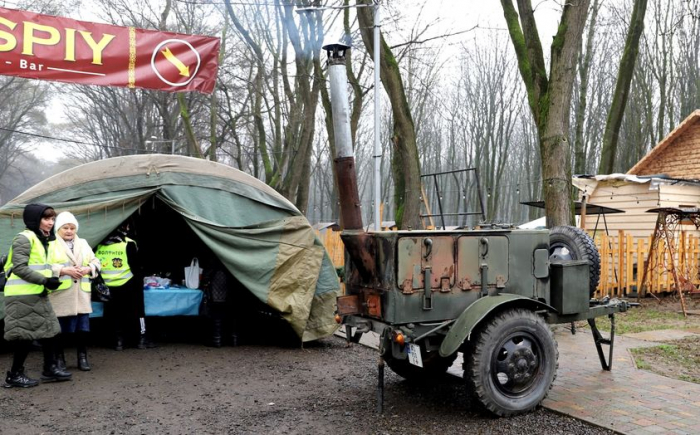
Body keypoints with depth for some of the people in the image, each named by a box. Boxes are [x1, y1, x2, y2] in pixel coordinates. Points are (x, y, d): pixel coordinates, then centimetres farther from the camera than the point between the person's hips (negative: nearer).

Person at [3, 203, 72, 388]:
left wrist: (49, 279, 6)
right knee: (26, 335, -2)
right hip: (22, 295, -9)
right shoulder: (24, 238, -12)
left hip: (37, 294, 9)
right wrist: (45, 281, -22)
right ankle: (15, 374, 11)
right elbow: (19, 268, -19)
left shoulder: (42, 239, 17)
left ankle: (50, 369, 19)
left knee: (49, 330, 10)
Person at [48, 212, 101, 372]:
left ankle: (82, 358, 15)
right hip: (60, 295, -3)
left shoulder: (83, 244, 14)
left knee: (82, 327, 5)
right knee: (60, 329, 4)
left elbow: (95, 262, 13)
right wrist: (64, 270, -20)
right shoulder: (51, 244, 0)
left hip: (81, 295, 4)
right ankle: (59, 358, 19)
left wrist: (87, 269, -7)